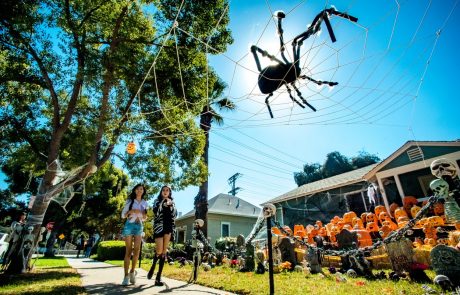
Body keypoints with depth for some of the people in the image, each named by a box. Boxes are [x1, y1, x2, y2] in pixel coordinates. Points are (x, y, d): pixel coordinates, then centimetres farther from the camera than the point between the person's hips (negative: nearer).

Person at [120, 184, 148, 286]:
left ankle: (132, 272, 13)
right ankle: (126, 276, 1)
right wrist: (131, 211, -16)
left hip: (139, 226, 2)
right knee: (128, 251, -4)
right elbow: (123, 215, 2)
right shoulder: (130, 201, 5)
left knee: (136, 251, -5)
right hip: (129, 225, -2)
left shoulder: (144, 203, 13)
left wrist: (144, 216, -5)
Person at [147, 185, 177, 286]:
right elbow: (156, 212, -7)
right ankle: (152, 267, 21)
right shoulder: (157, 201, 10)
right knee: (159, 251, -11)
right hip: (159, 227, -2)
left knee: (164, 252, 0)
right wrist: (163, 203, -13)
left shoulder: (172, 202, 17)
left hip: (168, 227, 3)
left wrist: (171, 205, -8)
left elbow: (175, 215, 5)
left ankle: (158, 277, 6)